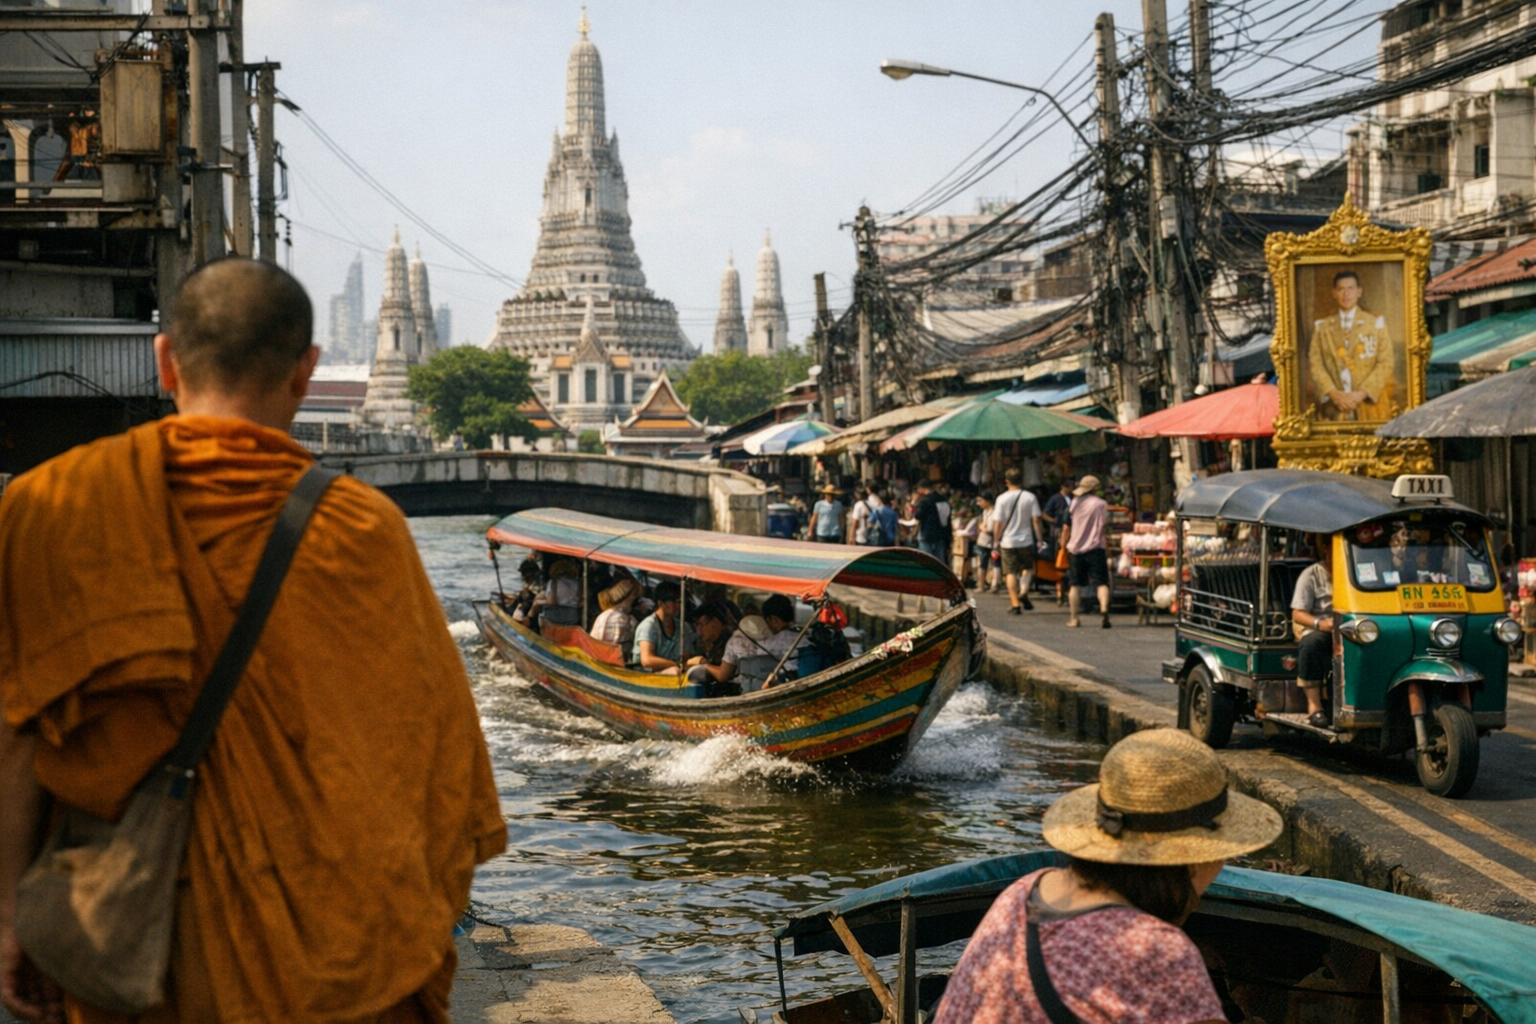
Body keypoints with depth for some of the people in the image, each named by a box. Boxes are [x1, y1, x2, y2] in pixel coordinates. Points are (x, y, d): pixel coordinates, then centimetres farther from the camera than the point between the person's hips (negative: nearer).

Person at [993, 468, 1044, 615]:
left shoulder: (1002, 499, -7)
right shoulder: (1030, 497, -5)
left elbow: (999, 523, -5)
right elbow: (1036, 520, -6)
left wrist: (997, 541, 6)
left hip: (1008, 541, -1)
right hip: (1026, 540, 1)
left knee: (1010, 573, 6)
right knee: (1027, 568, 19)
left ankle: (1015, 604, 2)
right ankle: (1024, 592, -6)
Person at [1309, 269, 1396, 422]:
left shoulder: (1376, 323, 9)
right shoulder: (1322, 327, 14)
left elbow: (1386, 363, 2)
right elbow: (1315, 364, 6)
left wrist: (1362, 393, -9)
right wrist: (1333, 393, -9)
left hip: (1369, 404, -1)